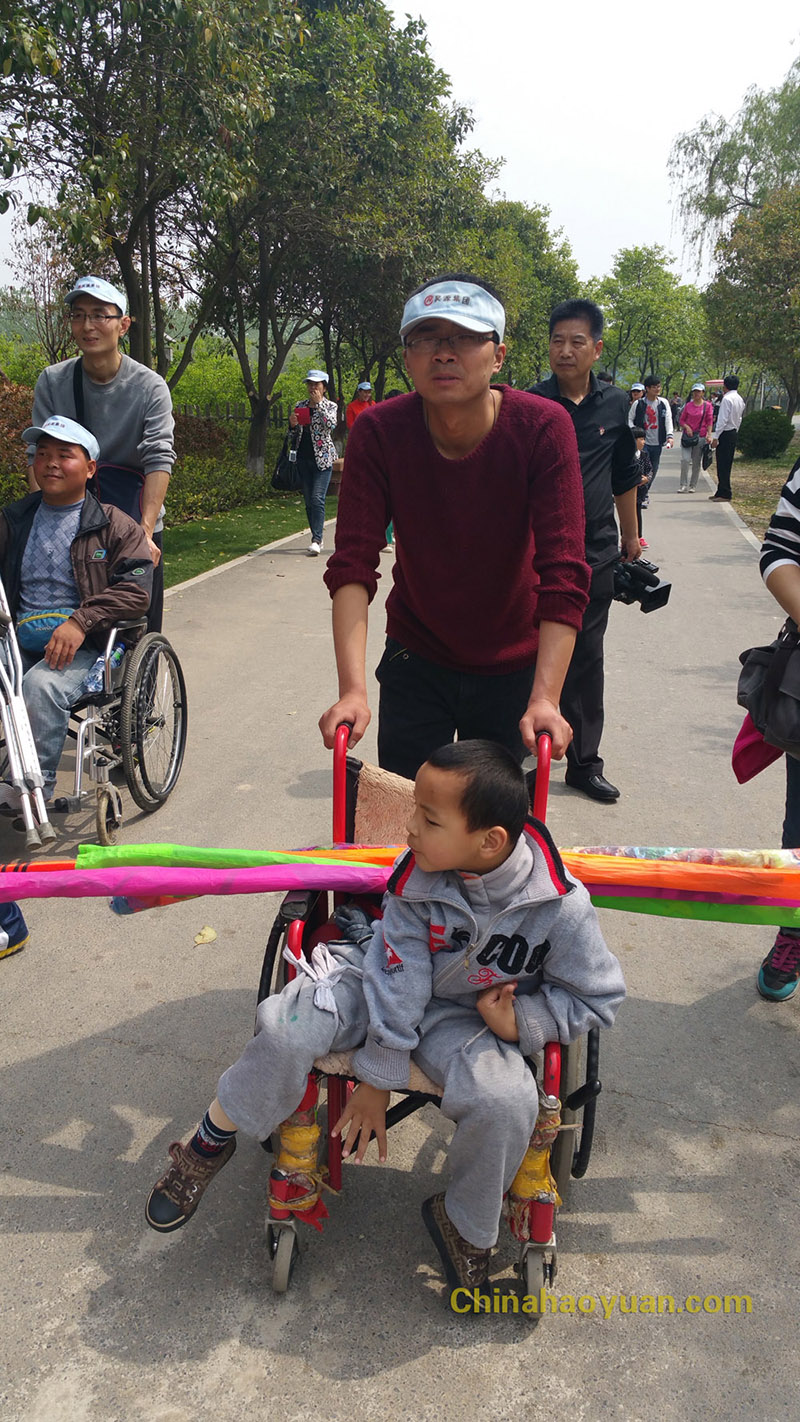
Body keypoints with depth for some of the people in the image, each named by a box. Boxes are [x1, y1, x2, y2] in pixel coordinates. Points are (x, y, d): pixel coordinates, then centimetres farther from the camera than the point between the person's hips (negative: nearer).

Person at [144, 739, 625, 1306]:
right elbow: (398, 983, -15)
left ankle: (466, 1225, 4)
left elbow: (599, 995, -10)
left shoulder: (561, 905, -26)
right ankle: (212, 1142, 6)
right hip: (387, 982, 1)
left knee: (507, 1103, -29)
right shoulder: (416, 879, -23)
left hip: (463, 1015, 0)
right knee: (288, 1028, -23)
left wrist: (521, 1022, -19)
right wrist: (378, 1078, -11)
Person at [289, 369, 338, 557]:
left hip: (322, 458, -5)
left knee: (317, 498, -16)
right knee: (308, 501, 7)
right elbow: (294, 433, 18)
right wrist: (292, 424, -4)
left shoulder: (329, 406, 0)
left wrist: (319, 403, -16)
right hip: (303, 458, 5)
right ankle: (317, 539, 17)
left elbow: (331, 425, -20)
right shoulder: (300, 406, 13)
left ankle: (316, 540, -20)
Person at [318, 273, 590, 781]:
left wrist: (545, 699, -36)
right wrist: (353, 689, -33)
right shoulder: (378, 432, -17)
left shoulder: (543, 428, -21)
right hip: (416, 658, 1)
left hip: (513, 666, 0)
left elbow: (563, 572, -27)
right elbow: (352, 565, -22)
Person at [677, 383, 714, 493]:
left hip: (701, 437, 0)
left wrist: (709, 434, -9)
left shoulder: (707, 405, 2)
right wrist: (686, 427, -8)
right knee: (685, 460, -12)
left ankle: (692, 486, 15)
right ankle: (683, 485, -4)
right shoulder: (688, 405, 6)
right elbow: (682, 420, 11)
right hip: (687, 436, 0)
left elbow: (709, 421, 3)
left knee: (696, 462, 5)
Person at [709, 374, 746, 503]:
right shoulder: (740, 399, 13)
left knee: (723, 466, -6)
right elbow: (739, 419, 16)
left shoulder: (727, 399, -15)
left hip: (725, 434, -9)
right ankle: (722, 492, 20)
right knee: (726, 465, 14)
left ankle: (725, 494, -5)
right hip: (734, 433, 9)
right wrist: (735, 432, 21)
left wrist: (715, 437, -18)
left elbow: (723, 420, -19)